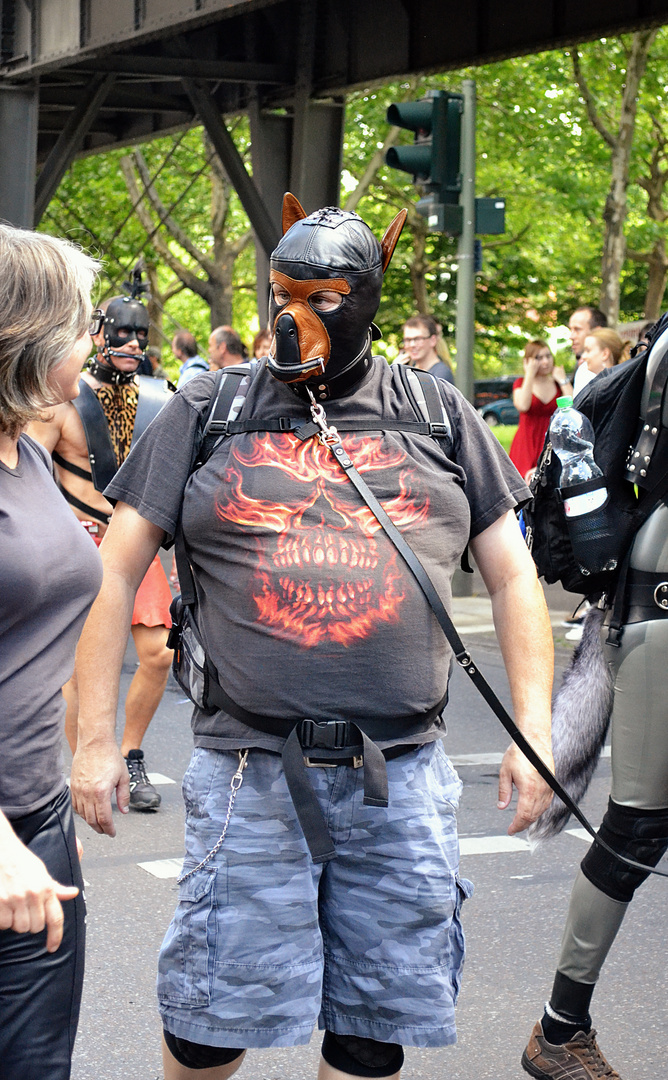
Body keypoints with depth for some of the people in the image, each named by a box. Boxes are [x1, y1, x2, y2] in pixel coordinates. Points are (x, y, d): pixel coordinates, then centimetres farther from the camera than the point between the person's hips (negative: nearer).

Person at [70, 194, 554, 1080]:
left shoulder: (439, 415, 8)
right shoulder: (207, 411, 4)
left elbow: (512, 577, 11)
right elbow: (115, 574, 4)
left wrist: (534, 732, 3)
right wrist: (96, 737, -2)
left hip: (402, 775, 1)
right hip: (251, 769, -1)